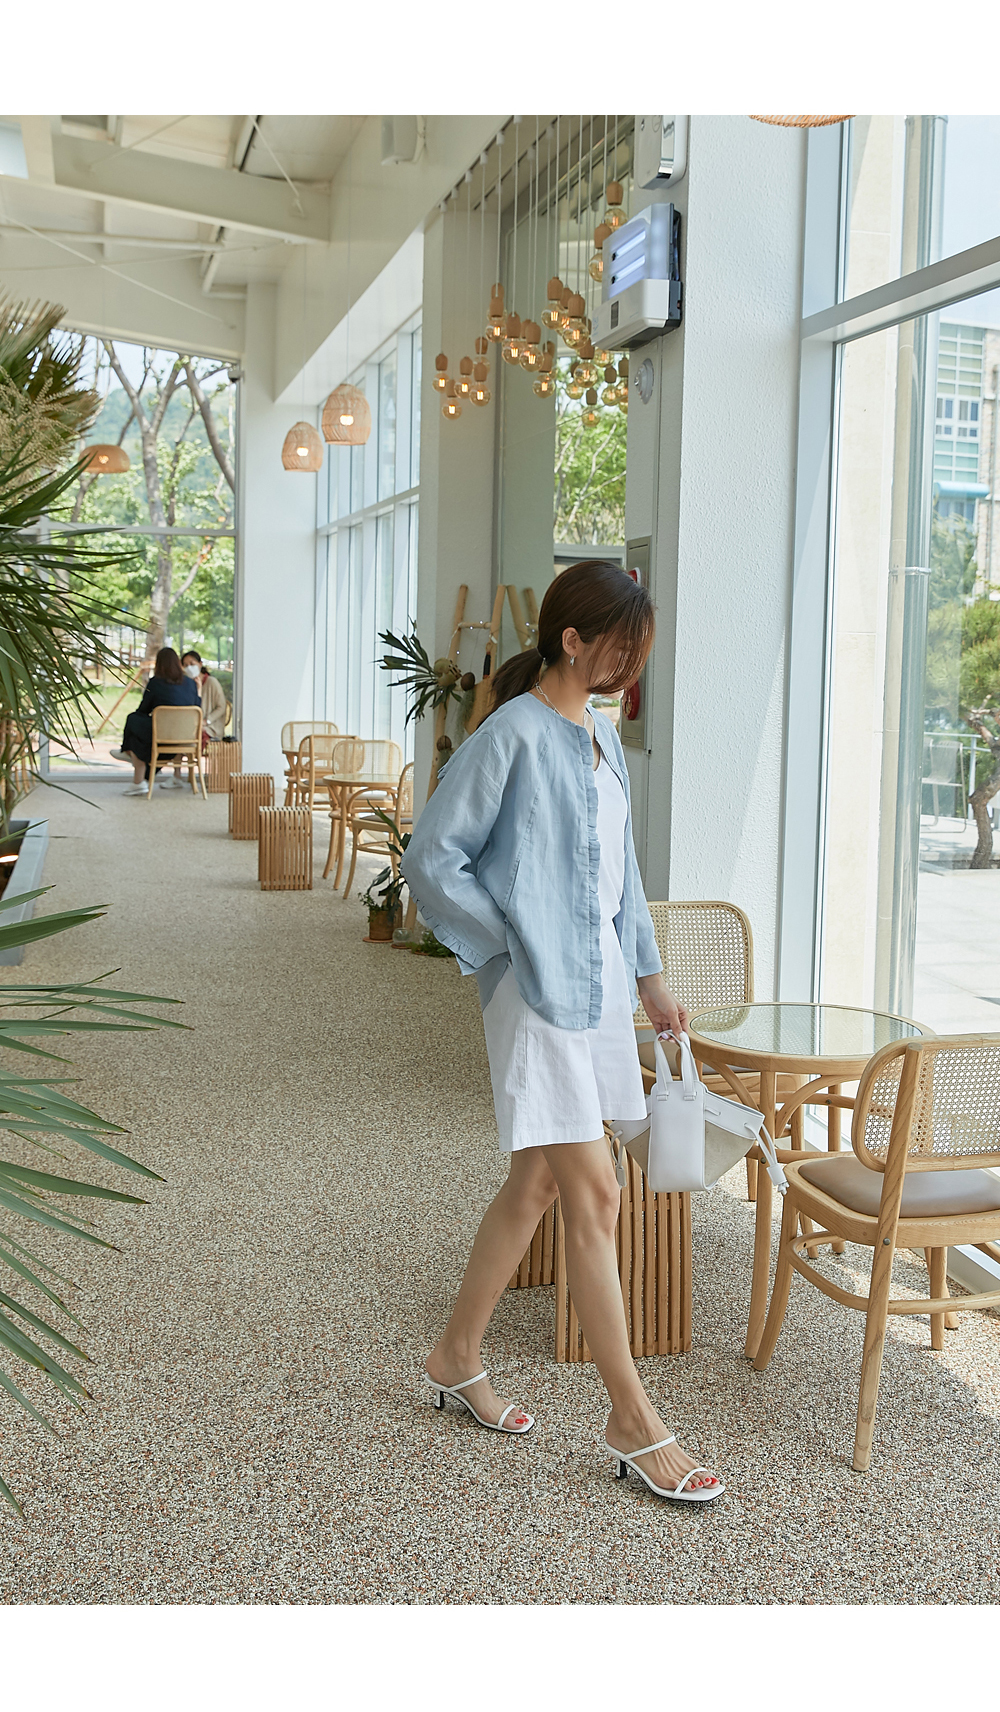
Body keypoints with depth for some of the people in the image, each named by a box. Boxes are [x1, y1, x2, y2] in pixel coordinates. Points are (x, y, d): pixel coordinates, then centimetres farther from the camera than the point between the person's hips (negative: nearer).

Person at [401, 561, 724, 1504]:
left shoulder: (600, 737, 14)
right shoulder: (513, 736, -13)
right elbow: (432, 857, -12)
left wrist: (650, 978, 21)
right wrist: (512, 945, -11)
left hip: (597, 980, 9)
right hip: (540, 990, -9)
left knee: (537, 1181, 15)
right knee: (594, 1196, -5)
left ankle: (457, 1358, 32)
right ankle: (634, 1422, 6)